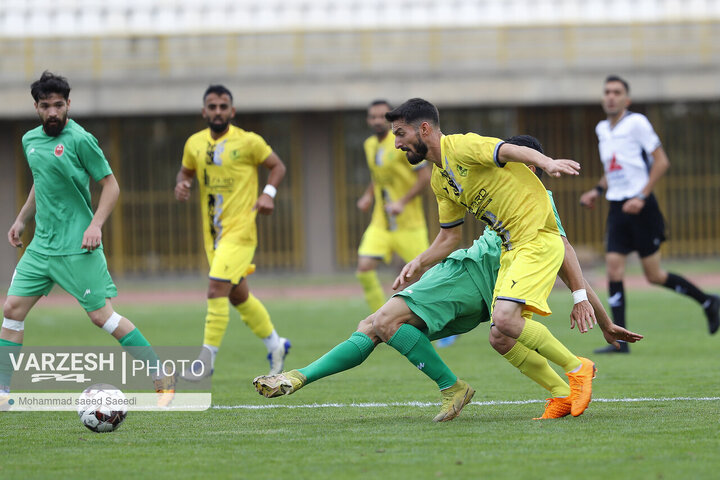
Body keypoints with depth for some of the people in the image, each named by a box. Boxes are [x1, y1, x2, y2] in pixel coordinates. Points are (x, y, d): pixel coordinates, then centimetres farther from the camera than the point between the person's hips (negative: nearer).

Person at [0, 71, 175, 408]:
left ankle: (162, 378, 4)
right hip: (42, 244, 7)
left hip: (76, 247, -7)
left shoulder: (80, 140, -11)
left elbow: (110, 185, -7)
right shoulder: (30, 140, 10)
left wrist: (96, 225, -18)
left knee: (102, 315, -7)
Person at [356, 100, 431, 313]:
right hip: (381, 223, 5)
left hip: (408, 224, -5)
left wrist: (402, 202, -22)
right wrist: (368, 195, 7)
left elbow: (425, 177, -13)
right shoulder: (370, 145, 8)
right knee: (364, 267, -13)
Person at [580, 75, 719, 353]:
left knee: (654, 275, -1)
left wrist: (641, 197, -17)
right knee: (614, 269, -8)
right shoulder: (602, 129, 12)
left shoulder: (637, 123, -10)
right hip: (617, 208, 6)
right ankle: (620, 340, -9)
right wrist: (598, 191, 11)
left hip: (640, 207, -6)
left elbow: (661, 162, -11)